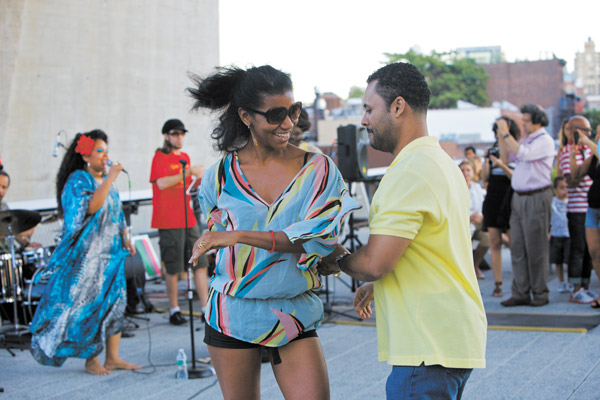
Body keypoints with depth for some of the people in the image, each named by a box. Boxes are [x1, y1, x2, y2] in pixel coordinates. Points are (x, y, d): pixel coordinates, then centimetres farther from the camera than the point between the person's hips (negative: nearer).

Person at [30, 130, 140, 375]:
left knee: (114, 302, 4)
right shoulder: (78, 180, -8)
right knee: (89, 304, -4)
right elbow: (91, 207, -25)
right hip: (87, 254, -7)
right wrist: (109, 179, -23)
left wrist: (125, 238, 11)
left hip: (111, 253, 7)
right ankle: (91, 361, 4)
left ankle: (112, 357, 10)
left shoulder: (105, 180, 15)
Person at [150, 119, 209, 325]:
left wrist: (200, 179, 5)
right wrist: (188, 171, -23)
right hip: (169, 222, -6)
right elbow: (161, 183, -21)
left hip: (189, 219, 6)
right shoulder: (159, 157, -5)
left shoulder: (185, 157, 15)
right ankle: (174, 310, 12)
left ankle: (205, 308, 6)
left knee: (200, 264, 2)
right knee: (173, 268, 0)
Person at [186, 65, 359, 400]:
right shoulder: (220, 177, 0)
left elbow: (316, 237, -18)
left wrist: (240, 236, -25)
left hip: (294, 314, -1)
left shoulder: (318, 170, -4)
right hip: (232, 316, 1)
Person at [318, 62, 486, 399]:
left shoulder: (410, 172, -17)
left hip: (429, 349, -10)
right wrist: (377, 287, 27)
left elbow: (375, 263, -21)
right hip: (454, 338, 10)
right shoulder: (444, 164, 16)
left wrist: (337, 260, 0)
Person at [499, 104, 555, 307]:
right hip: (518, 197, 8)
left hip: (537, 198, -8)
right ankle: (520, 293, 8)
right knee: (517, 247, 5)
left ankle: (540, 294, 5)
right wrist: (501, 137, 12)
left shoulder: (545, 141, -7)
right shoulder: (524, 139, 17)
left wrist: (506, 134, -15)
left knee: (536, 248, -4)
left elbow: (524, 154, -21)